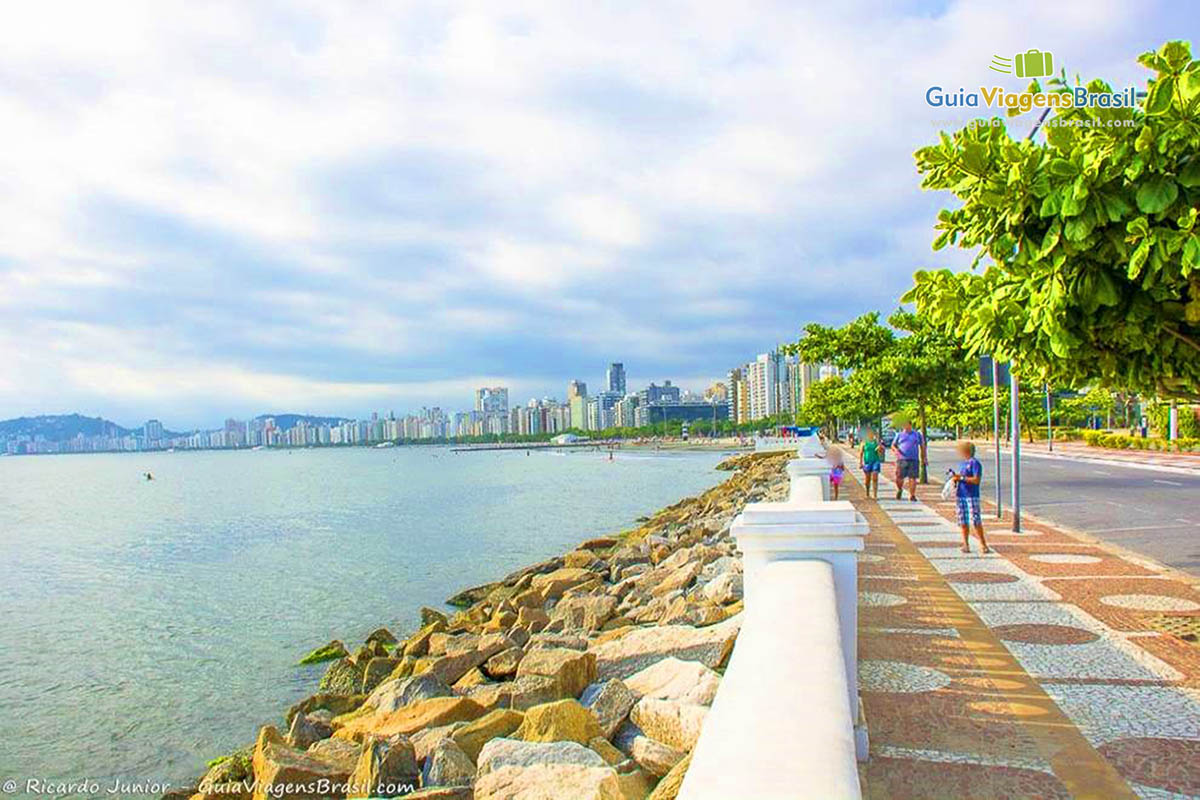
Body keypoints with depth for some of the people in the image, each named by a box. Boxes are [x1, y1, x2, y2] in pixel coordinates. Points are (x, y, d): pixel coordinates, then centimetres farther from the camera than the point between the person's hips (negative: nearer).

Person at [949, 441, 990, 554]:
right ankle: (965, 544, 16)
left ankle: (983, 544, 2)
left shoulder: (975, 463, -9)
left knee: (976, 521, -7)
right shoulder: (962, 463, 16)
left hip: (972, 496, -8)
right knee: (963, 522, 9)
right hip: (961, 496, 8)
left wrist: (961, 477, -19)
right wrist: (955, 477, 3)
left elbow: (977, 480, -17)